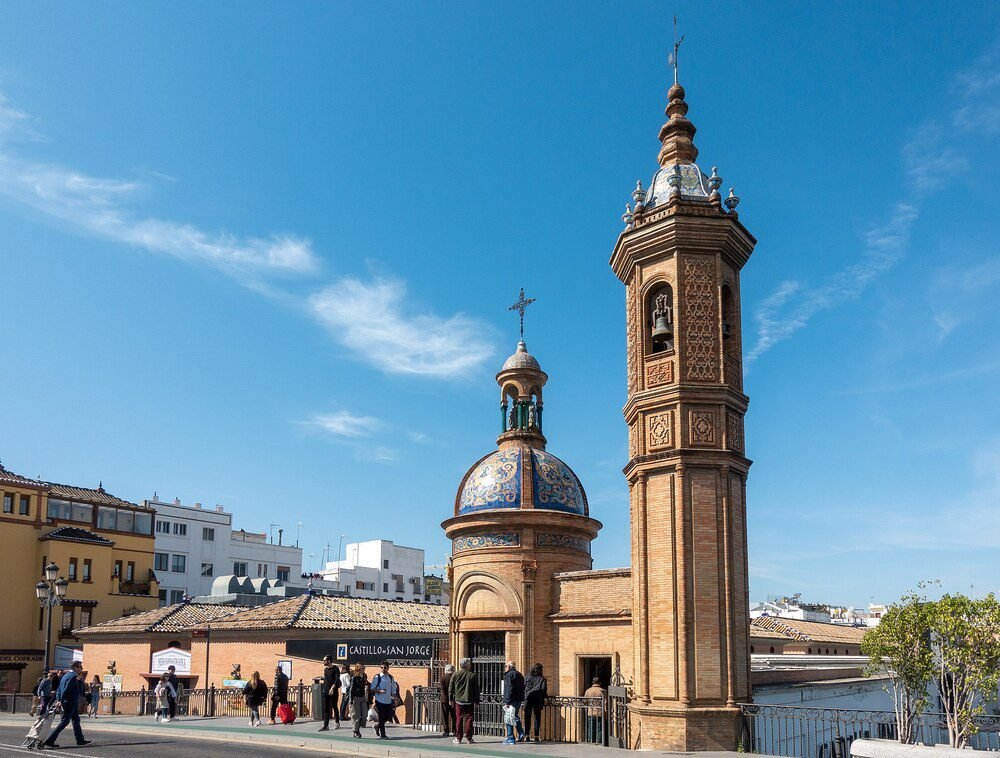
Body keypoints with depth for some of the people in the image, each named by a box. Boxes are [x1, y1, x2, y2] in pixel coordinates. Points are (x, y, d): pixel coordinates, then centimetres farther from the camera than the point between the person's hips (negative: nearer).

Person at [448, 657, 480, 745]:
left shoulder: (455, 674, 1)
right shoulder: (472, 676, -2)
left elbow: (450, 688, 4)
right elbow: (476, 689, 2)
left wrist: (451, 698, 11)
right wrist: (476, 701, 9)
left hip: (459, 701, 1)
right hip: (469, 701, -1)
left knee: (459, 719, 6)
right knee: (469, 719, 5)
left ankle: (458, 738, 6)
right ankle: (468, 738, 4)